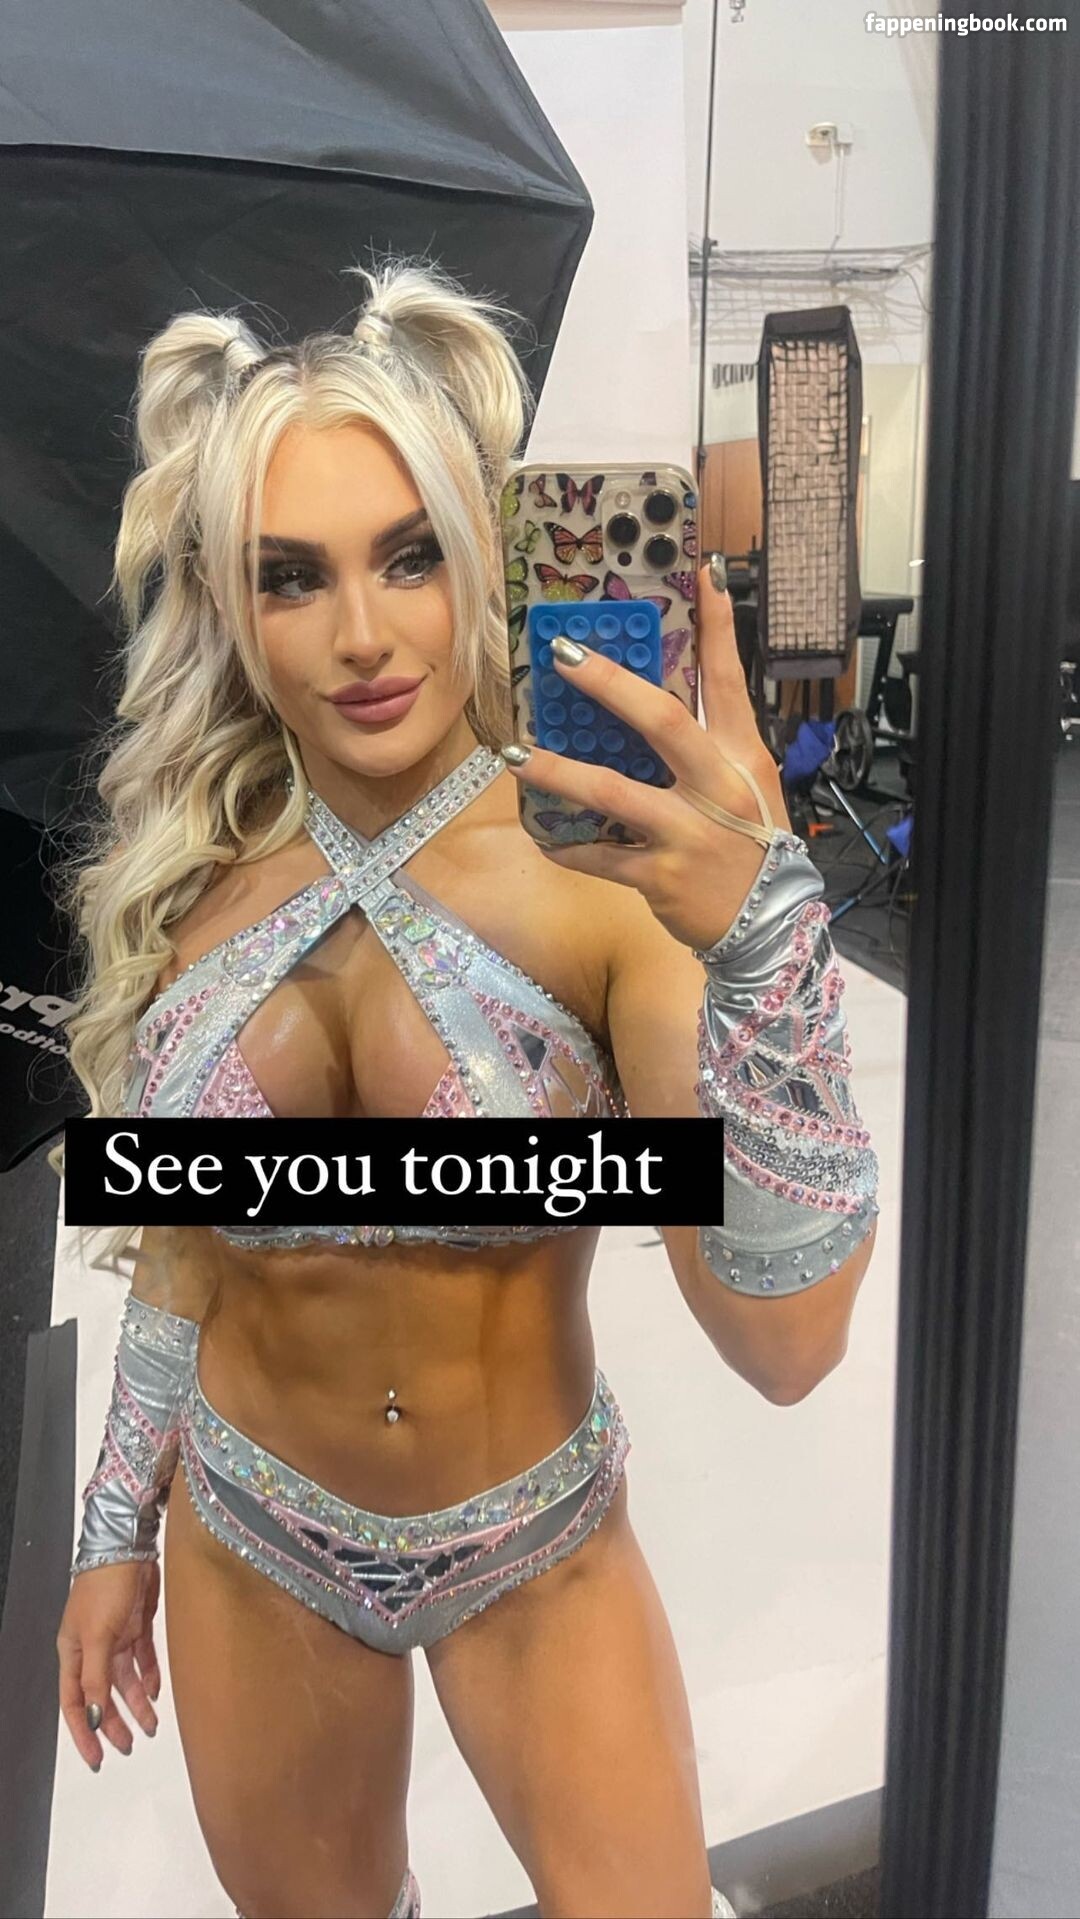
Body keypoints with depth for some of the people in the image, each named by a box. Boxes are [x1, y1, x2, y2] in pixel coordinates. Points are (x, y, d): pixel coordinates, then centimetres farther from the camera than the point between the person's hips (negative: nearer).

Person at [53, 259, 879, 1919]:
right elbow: (185, 1240, 3)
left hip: (541, 1551, -3)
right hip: (249, 1546, 3)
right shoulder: (193, 881, -10)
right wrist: (117, 1527, 11)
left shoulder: (606, 866, -22)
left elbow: (786, 1345, -30)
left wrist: (767, 937, -42)